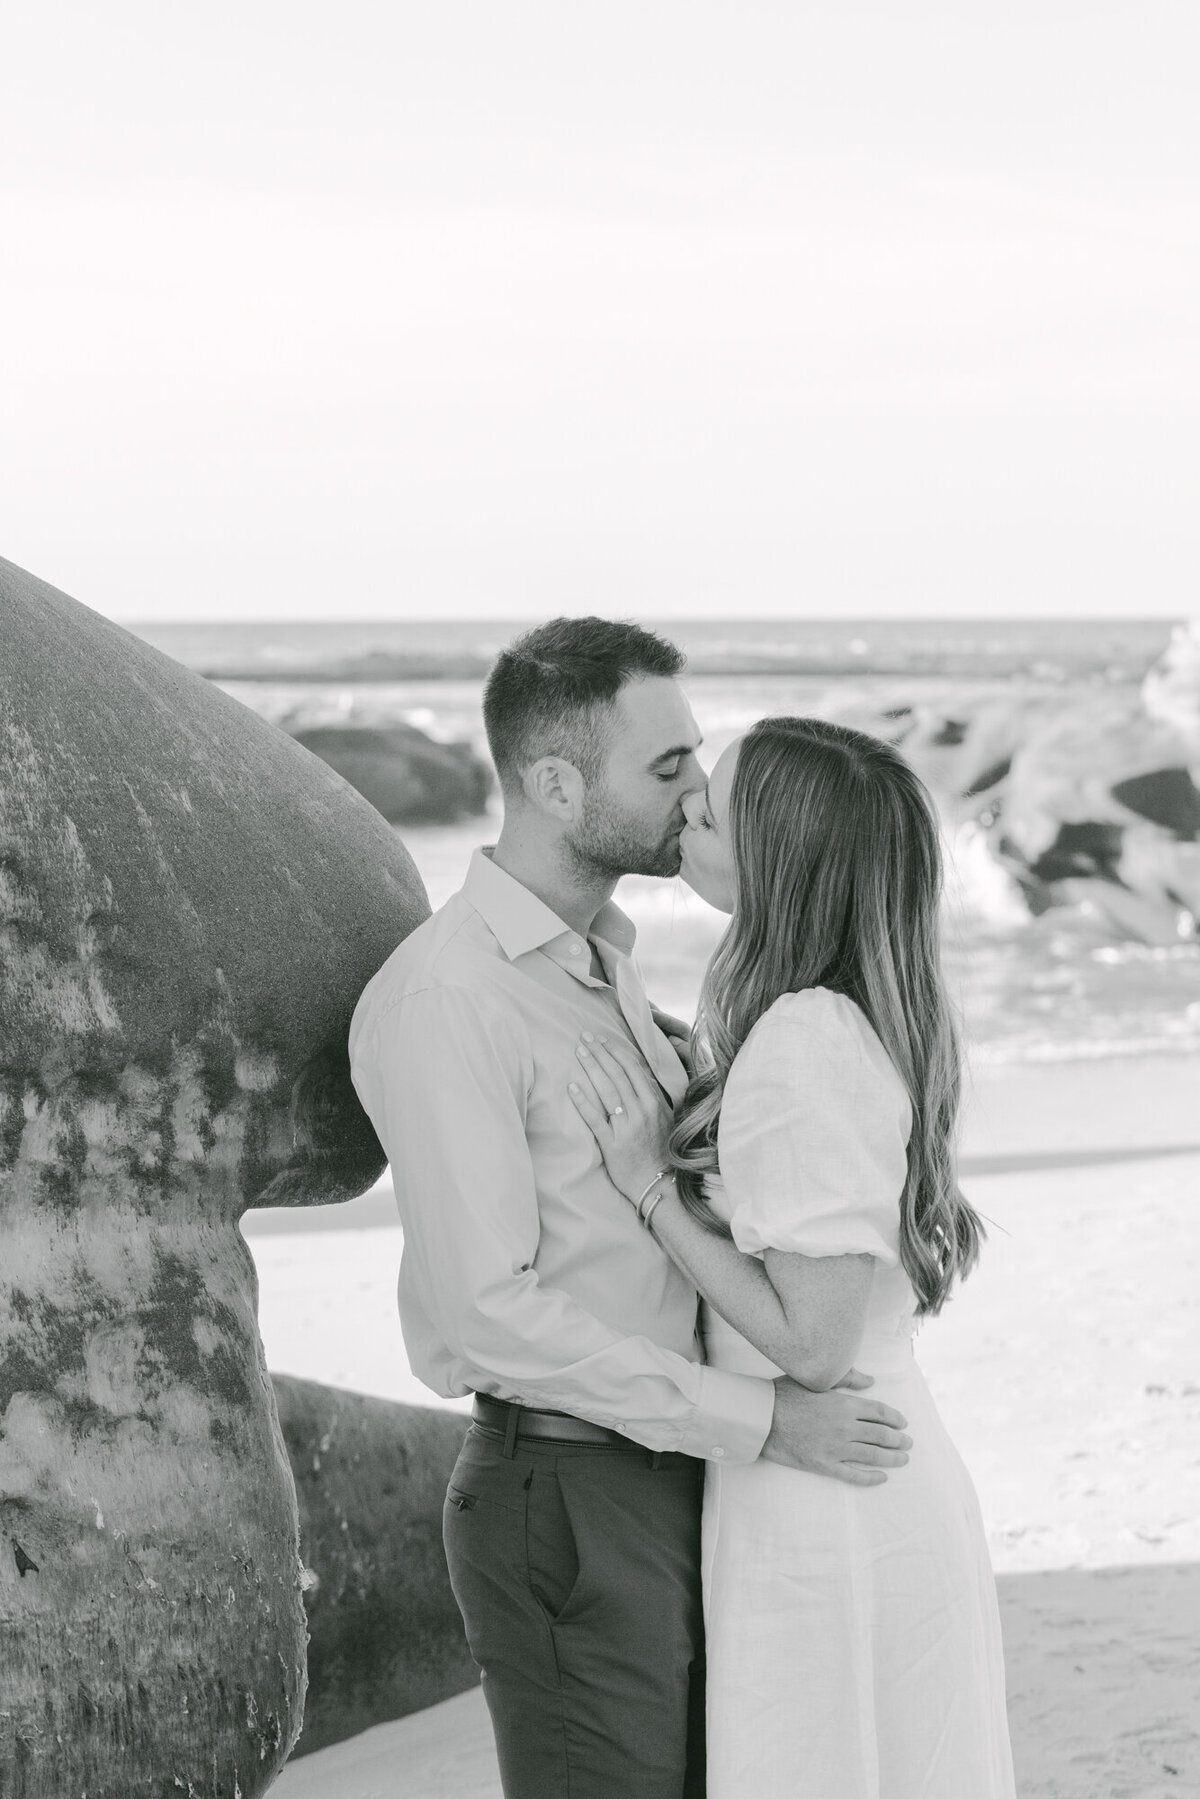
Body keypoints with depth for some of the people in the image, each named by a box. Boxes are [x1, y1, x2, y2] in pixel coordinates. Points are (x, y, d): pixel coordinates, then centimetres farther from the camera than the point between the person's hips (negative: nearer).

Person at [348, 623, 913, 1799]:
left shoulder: (602, 962, 14)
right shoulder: (443, 998, -17)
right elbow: (492, 1310, -23)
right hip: (568, 1505, -9)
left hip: (677, 1476, 9)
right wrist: (760, 1419, -21)